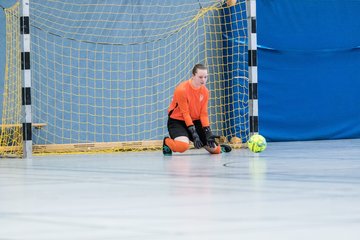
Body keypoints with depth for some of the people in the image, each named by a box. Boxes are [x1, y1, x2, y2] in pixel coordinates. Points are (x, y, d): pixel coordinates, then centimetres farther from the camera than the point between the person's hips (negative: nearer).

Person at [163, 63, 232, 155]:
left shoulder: (205, 91, -3)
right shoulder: (182, 89, -21)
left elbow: (203, 114, -2)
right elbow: (185, 113, -21)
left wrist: (208, 132, -13)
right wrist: (194, 134, -24)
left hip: (195, 121, 6)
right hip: (177, 121, -6)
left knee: (213, 149, 0)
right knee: (183, 146, -35)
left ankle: (219, 148, 39)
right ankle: (167, 142, -2)